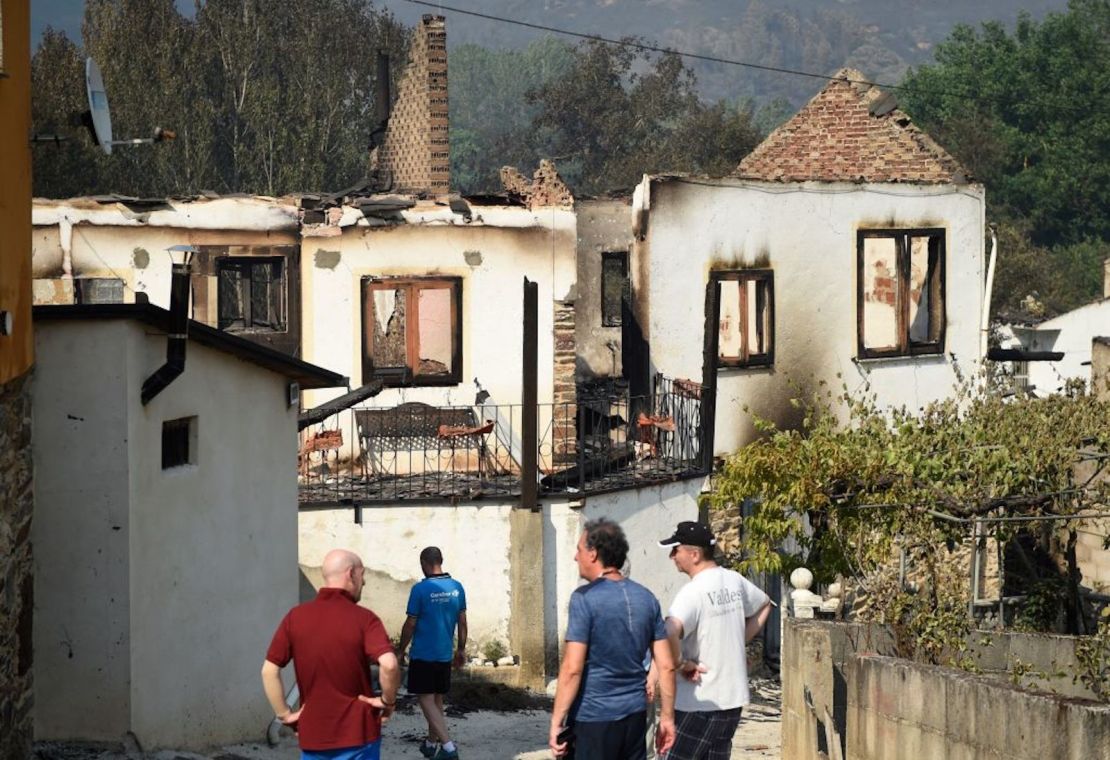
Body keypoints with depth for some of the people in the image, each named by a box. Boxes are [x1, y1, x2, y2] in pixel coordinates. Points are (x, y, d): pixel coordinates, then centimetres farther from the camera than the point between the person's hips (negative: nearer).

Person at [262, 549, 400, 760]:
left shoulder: (296, 617, 0)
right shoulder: (363, 619, -11)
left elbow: (269, 671, -3)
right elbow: (389, 665, -26)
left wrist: (285, 715, 4)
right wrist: (388, 701, -9)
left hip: (312, 734, 3)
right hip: (357, 733, -3)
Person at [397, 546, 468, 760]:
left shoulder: (420, 589, -15)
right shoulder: (457, 588, 1)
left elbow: (410, 624, -11)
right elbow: (462, 622, 8)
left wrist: (401, 651, 2)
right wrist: (461, 649, 19)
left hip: (423, 654, -6)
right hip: (445, 654, 6)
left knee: (426, 701, -4)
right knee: (437, 700, 18)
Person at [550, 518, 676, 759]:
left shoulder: (585, 599, -12)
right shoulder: (646, 599, 7)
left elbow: (572, 668, -17)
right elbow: (666, 666, 7)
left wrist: (557, 722, -13)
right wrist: (667, 716, 15)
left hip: (593, 717, -6)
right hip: (635, 715, 6)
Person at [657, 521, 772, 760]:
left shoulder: (693, 592, -19)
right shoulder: (734, 581, 6)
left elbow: (670, 632, -37)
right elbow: (764, 606, 26)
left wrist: (681, 664, -20)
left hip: (700, 700, -8)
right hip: (732, 696, 8)